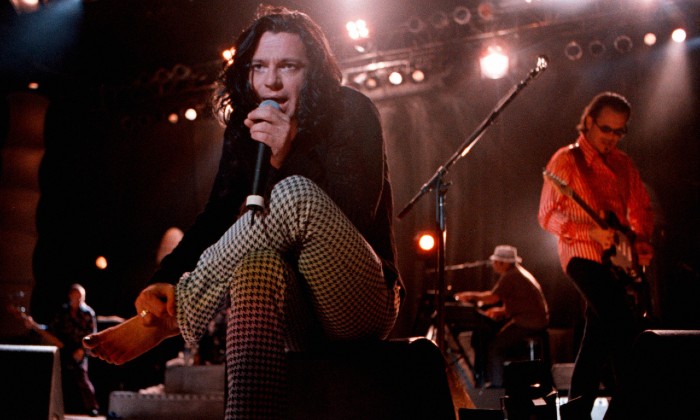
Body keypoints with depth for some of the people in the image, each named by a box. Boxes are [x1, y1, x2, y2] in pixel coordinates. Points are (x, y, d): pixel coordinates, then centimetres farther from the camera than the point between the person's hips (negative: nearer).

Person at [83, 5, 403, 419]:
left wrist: (290, 158, -28)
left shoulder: (351, 113, -4)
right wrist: (165, 280, -18)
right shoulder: (245, 129, 8)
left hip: (361, 306, -3)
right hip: (298, 318, 3)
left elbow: (359, 215, -15)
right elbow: (216, 216, -1)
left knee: (296, 194, -31)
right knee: (258, 261, -35)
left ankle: (166, 323, -18)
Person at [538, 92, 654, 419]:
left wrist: (641, 240, 0)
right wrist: (592, 233, -21)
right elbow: (548, 215, -8)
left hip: (616, 259, 7)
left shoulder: (623, 164, 14)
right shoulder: (566, 160, -4)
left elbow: (642, 208, 20)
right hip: (583, 256, -6)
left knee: (599, 338, 9)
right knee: (626, 331, -19)